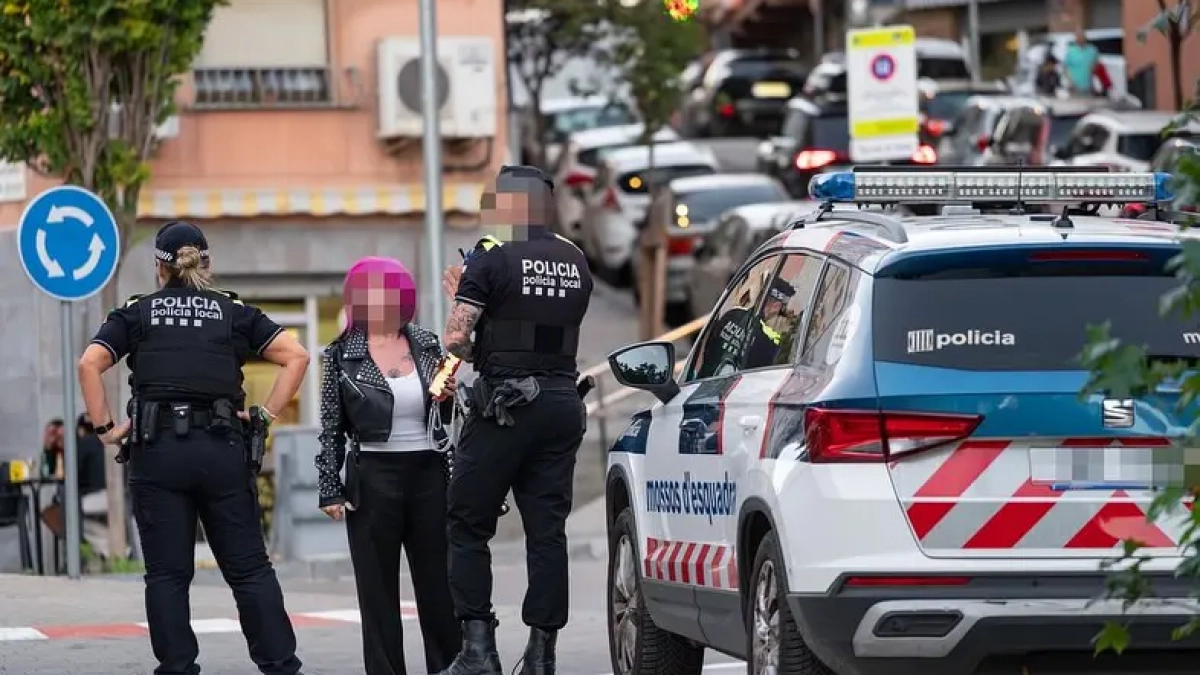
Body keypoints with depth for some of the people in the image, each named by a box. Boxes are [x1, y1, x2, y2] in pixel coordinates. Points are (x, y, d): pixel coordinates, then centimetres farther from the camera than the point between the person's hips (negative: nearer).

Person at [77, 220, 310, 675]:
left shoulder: (137, 314, 9)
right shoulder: (234, 312, 12)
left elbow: (89, 365, -4)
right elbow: (296, 356, 3)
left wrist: (105, 428, 1)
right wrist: (266, 415, 4)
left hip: (156, 451, -1)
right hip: (222, 449, 1)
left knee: (168, 574, 2)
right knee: (249, 568, 4)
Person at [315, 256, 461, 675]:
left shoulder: (427, 345, 8)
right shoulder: (342, 356, 0)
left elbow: (448, 417, 16)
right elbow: (331, 429, 0)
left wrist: (449, 396, -6)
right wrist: (330, 490, -4)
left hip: (429, 473, 3)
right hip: (372, 480, -3)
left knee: (437, 583, 6)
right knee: (378, 589, 0)